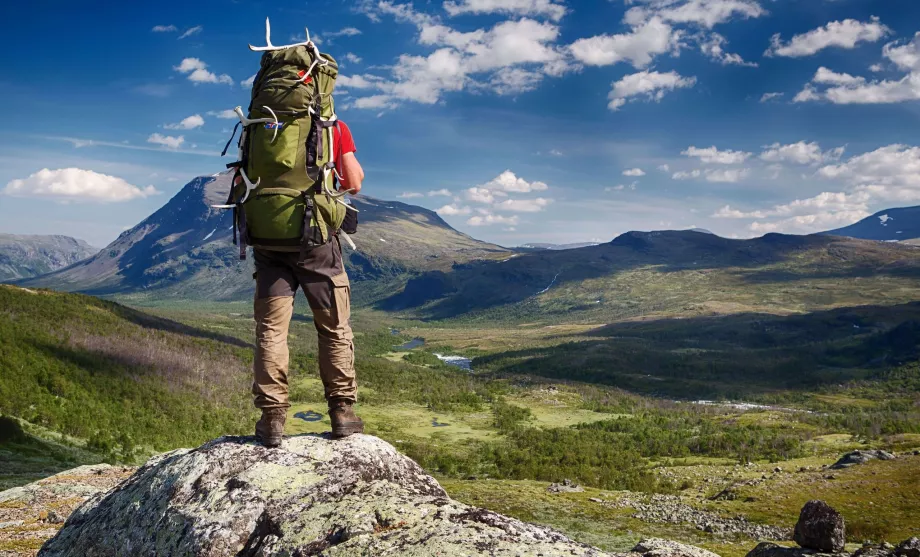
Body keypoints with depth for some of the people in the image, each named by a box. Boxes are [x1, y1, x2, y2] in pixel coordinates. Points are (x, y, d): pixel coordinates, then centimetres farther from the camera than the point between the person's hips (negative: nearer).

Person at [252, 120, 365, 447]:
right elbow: (354, 184, -3)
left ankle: (272, 418, 2)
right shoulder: (335, 127, 0)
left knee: (271, 330, 4)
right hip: (316, 238, -1)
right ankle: (342, 411, 11)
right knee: (335, 328, 9)